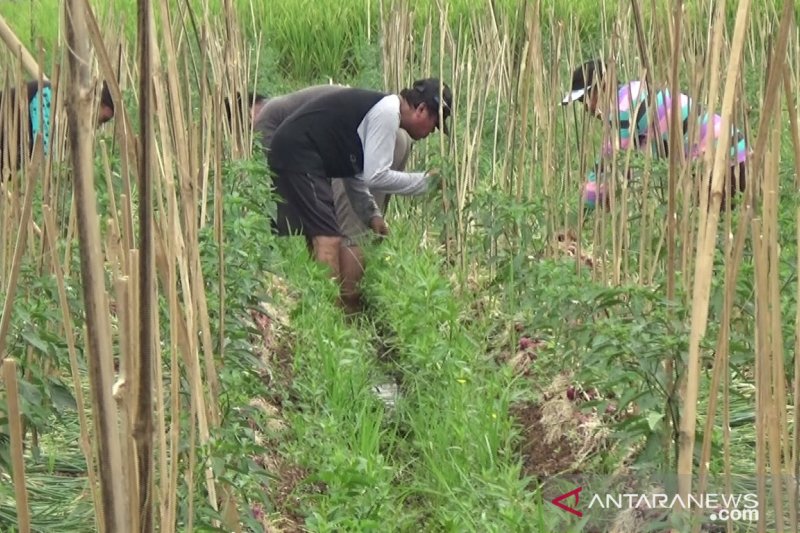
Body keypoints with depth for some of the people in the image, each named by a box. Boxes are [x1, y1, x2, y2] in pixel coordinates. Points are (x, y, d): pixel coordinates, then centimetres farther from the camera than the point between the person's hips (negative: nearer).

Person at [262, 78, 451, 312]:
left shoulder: (377, 108, 18)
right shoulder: (387, 113, -13)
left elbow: (354, 174, 21)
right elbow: (375, 176, -18)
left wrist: (371, 215, 12)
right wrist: (424, 181, -8)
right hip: (298, 156, -11)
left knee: (319, 238, 14)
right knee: (328, 239, -13)